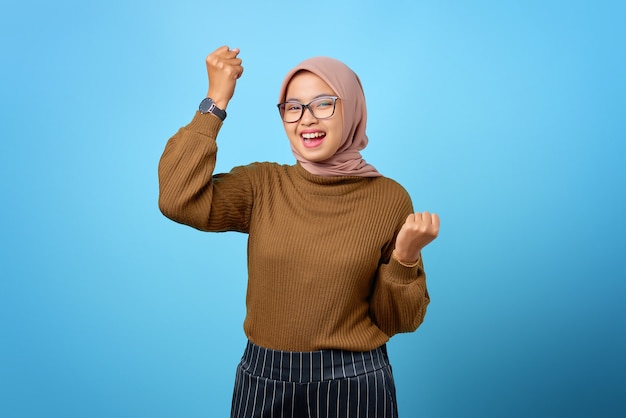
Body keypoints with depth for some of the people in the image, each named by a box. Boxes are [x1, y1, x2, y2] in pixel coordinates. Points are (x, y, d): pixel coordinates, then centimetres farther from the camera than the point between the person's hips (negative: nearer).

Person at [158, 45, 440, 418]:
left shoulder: (389, 198, -7)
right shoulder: (261, 184, -3)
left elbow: (398, 320, -3)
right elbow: (178, 200, -20)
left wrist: (404, 257, -21)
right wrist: (216, 103, -15)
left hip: (354, 385, -1)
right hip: (264, 380, 2)